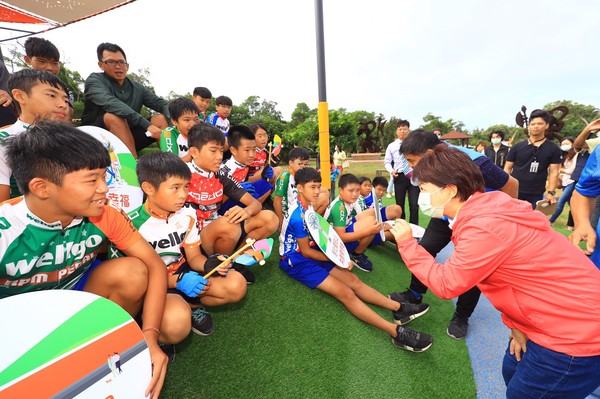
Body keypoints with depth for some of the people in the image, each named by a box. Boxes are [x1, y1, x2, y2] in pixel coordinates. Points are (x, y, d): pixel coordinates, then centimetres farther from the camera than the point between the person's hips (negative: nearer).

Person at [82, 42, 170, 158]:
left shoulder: (137, 87, 11)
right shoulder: (94, 80, -5)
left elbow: (162, 104, 0)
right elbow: (111, 104, -25)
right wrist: (147, 125, -35)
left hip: (128, 138, 4)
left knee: (161, 119, -10)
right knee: (113, 117, -32)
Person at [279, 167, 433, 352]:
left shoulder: (306, 207, 6)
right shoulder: (298, 215, -24)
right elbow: (305, 251, -18)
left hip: (310, 254, 9)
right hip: (297, 261, -9)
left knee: (353, 280, -3)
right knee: (346, 293, -18)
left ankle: (398, 308, -3)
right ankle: (397, 332, -20)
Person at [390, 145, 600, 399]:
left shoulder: (484, 227, -32)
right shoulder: (484, 209, -1)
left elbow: (445, 284, -21)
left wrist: (407, 243, -15)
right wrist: (515, 322, 5)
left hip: (577, 335, -8)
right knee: (512, 372, 22)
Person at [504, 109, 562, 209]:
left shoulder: (553, 149, 6)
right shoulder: (517, 147, 5)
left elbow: (553, 172, 3)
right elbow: (507, 168, 5)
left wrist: (551, 192, -7)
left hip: (536, 195, 1)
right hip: (513, 192, 0)